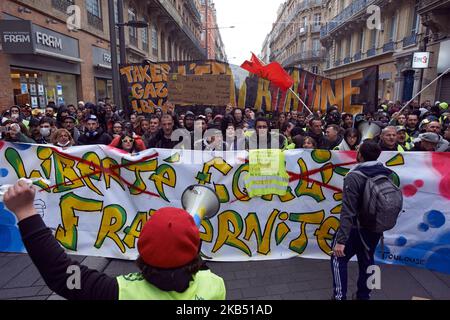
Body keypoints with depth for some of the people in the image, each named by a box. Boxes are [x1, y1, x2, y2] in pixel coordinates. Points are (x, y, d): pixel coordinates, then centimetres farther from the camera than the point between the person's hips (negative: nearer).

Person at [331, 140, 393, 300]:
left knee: (338, 258, 12)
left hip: (356, 227, -6)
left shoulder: (354, 177, -24)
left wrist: (341, 240, -26)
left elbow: (348, 212, -28)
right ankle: (364, 296, 36)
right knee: (366, 261, 22)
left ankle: (340, 296, 14)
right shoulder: (388, 174, -4)